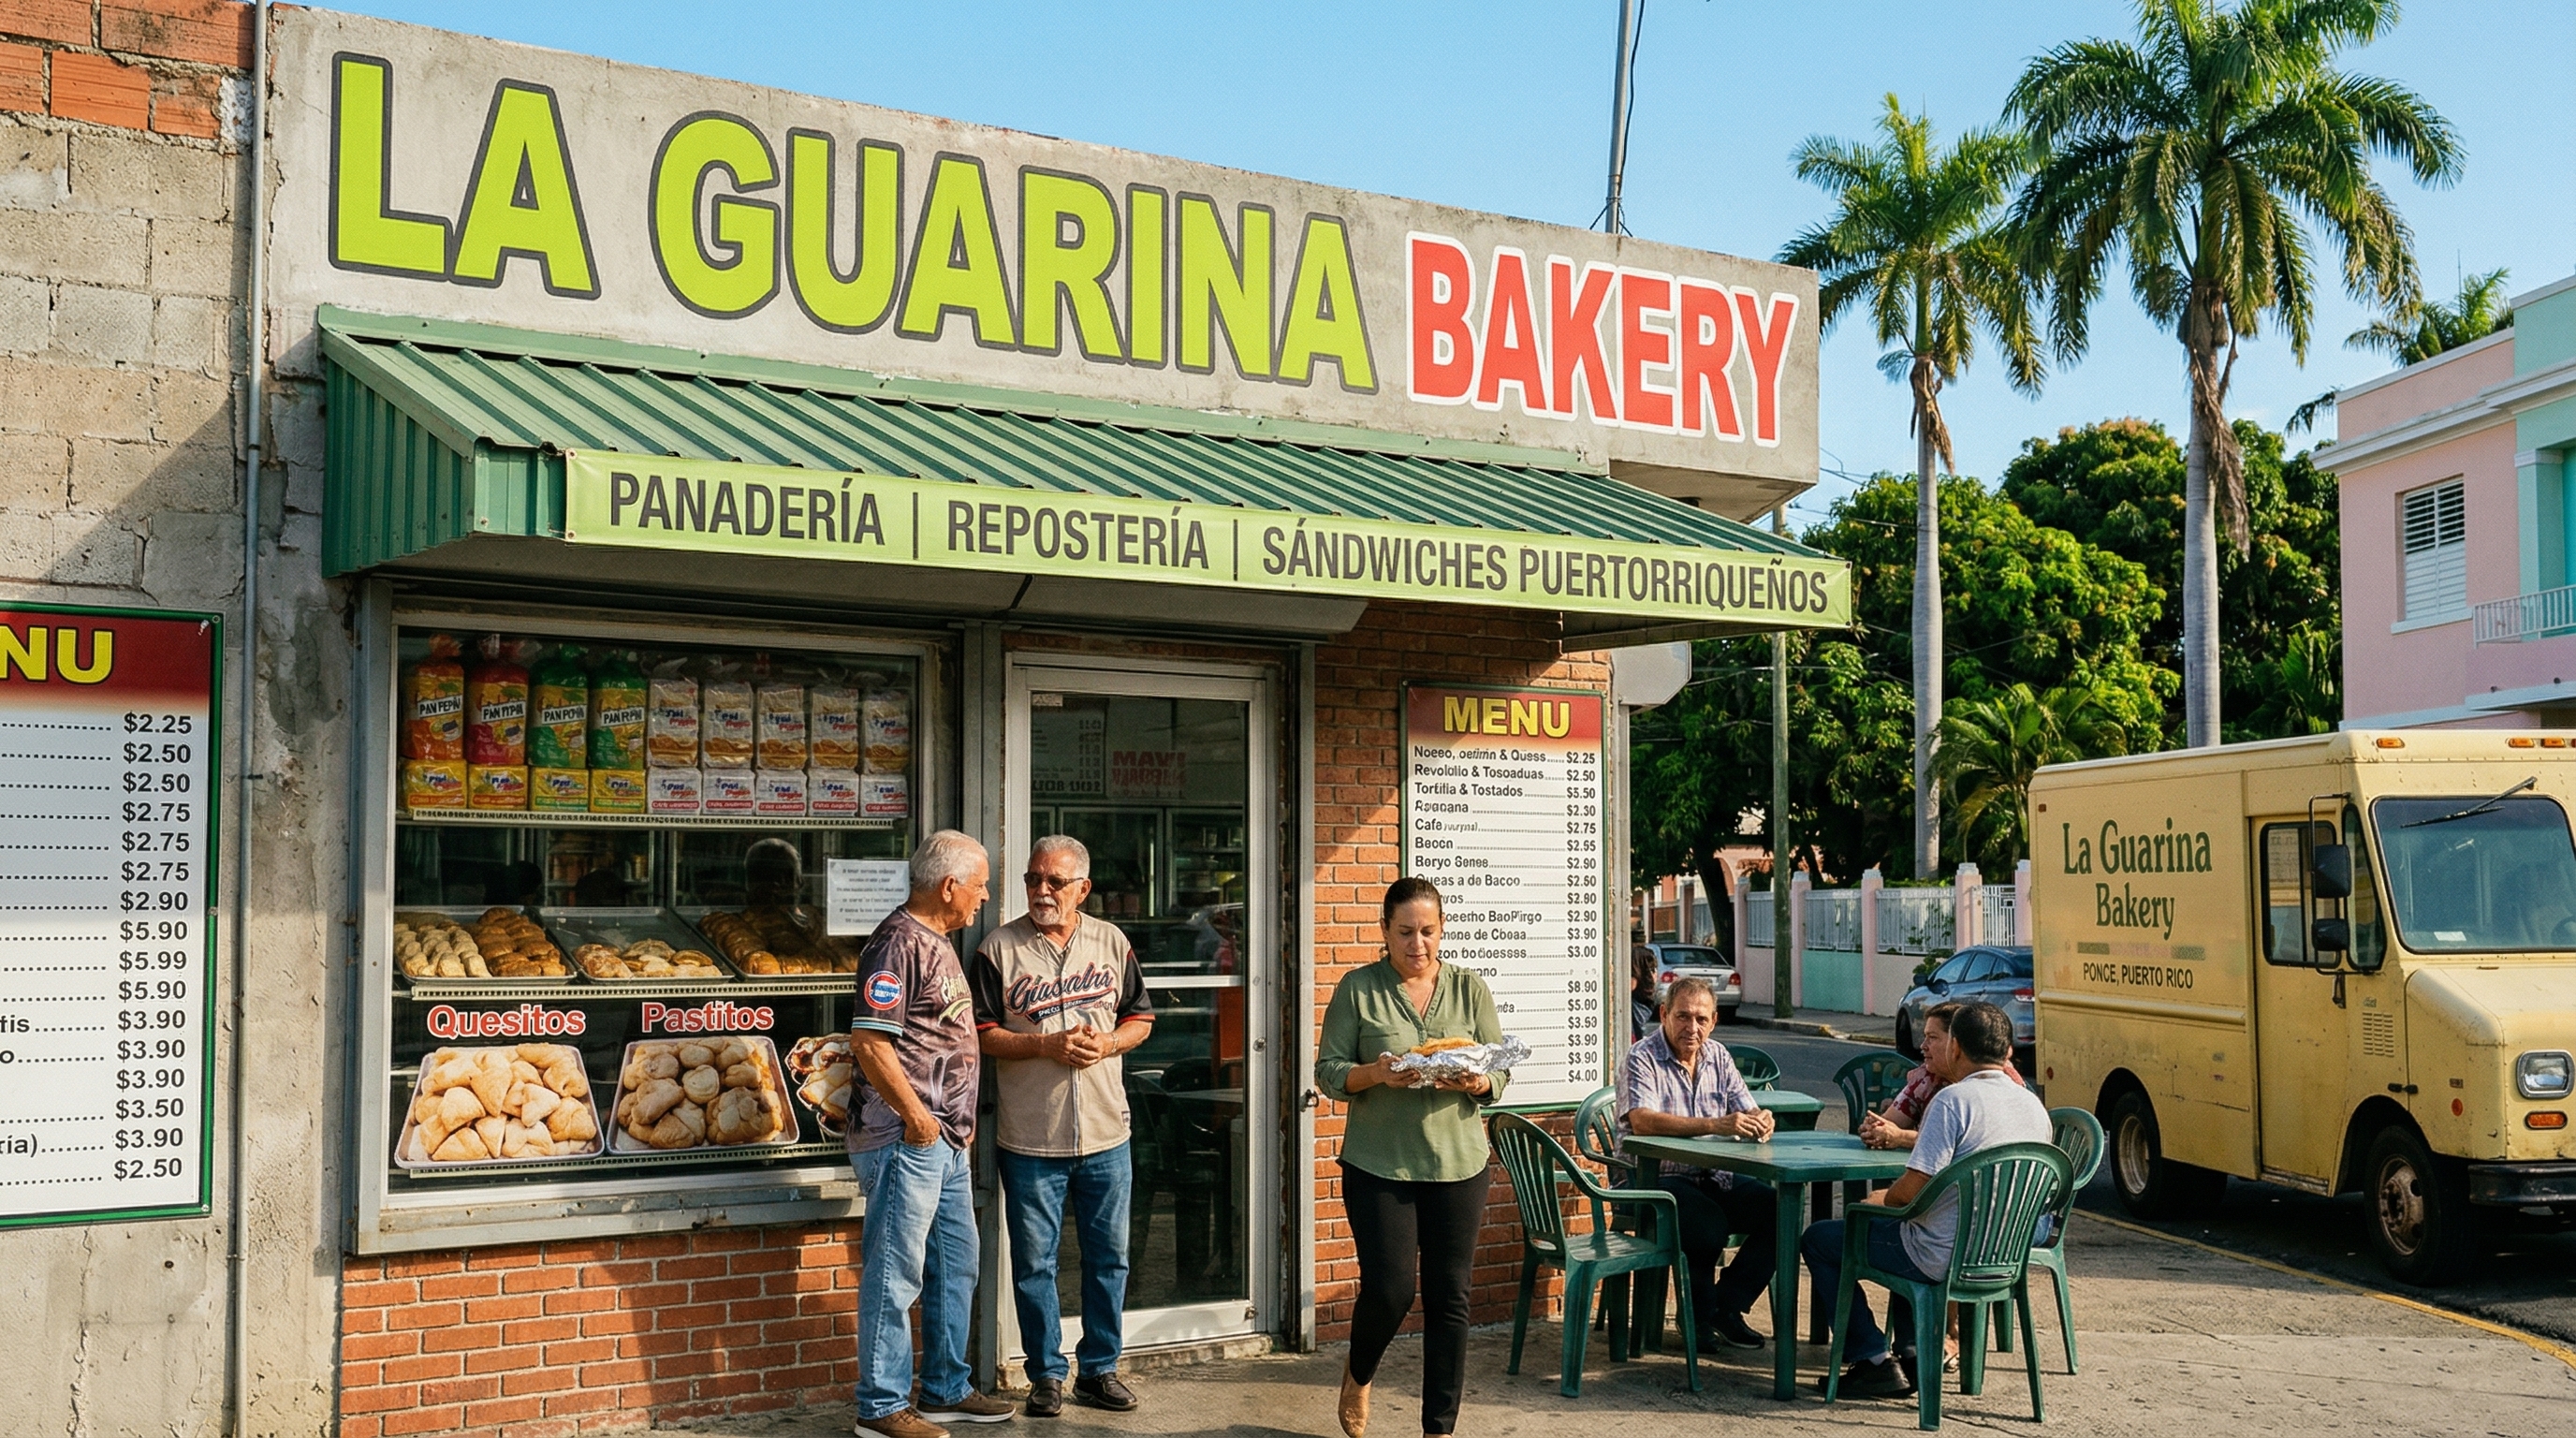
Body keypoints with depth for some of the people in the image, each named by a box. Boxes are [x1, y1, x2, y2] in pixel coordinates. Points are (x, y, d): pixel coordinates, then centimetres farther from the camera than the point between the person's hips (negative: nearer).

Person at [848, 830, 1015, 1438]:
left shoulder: (938, 942, 17)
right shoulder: (897, 943, -15)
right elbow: (870, 1041, -22)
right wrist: (915, 1116, -19)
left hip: (948, 1140, 10)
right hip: (907, 1139, -10)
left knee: (956, 1267, 17)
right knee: (896, 1274, -3)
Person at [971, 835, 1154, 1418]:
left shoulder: (1112, 942, 7)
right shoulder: (1000, 948, -2)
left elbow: (1140, 1018, 11)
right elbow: (981, 1034, -4)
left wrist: (1108, 1043, -10)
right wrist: (1048, 1046, -16)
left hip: (1105, 1134, 3)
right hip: (1030, 1139, -2)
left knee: (1108, 1256, 9)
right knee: (1035, 1262, 4)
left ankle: (1100, 1370, 22)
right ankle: (1047, 1374, 18)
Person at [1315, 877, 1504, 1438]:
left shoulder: (1470, 989, 6)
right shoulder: (1357, 989, 0)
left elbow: (1499, 1073, 5)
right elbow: (1328, 1072, -2)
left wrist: (1473, 1082, -17)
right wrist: (1373, 1074, -21)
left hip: (1457, 1164, 2)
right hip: (1379, 1165, -2)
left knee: (1450, 1297, 2)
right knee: (1389, 1289, -4)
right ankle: (1358, 1375, 28)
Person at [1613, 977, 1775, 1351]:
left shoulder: (1718, 1057, 11)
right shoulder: (1643, 1058, -10)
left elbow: (1748, 1112, 7)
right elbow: (1642, 1121, -26)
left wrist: (1760, 1122, -21)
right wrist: (1715, 1125, -36)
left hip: (1713, 1178, 6)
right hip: (1655, 1178, -6)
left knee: (1778, 1210, -15)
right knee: (1710, 1225, -32)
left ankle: (1726, 1306, 2)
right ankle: (1699, 1315, -4)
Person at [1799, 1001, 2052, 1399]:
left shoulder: (1954, 1099, -21)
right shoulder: (2034, 1106, 5)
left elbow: (1912, 1190, -24)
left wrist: (1885, 1198, 0)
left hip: (1943, 1260, -8)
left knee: (1818, 1240, 9)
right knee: (1904, 1229, 37)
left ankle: (1874, 1363, 5)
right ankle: (1914, 1351, 29)